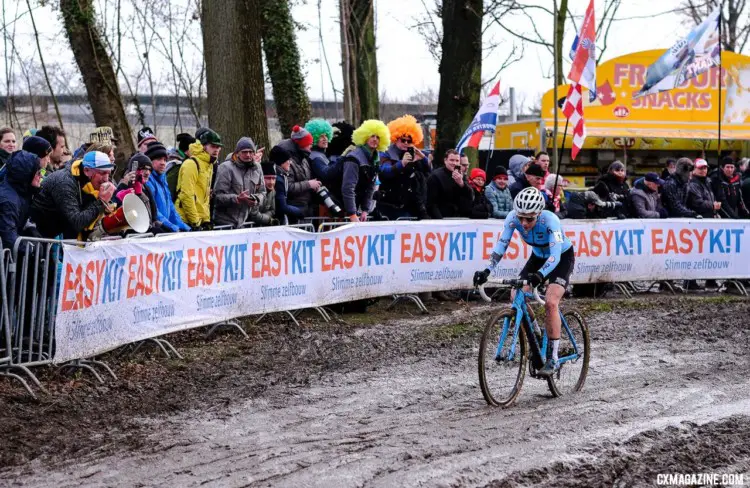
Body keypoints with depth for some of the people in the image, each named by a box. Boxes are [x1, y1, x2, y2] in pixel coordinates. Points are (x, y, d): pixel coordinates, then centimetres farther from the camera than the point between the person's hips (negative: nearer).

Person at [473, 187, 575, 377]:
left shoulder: (550, 221, -36)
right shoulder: (513, 218, -24)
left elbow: (555, 255, -42)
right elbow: (501, 245, -25)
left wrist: (539, 275, -59)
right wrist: (487, 270, -39)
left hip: (562, 257, -5)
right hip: (538, 257, 5)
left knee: (551, 302, -24)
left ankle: (553, 359, -17)